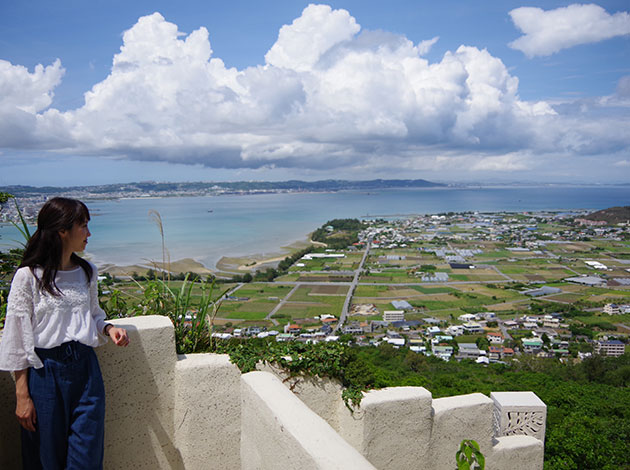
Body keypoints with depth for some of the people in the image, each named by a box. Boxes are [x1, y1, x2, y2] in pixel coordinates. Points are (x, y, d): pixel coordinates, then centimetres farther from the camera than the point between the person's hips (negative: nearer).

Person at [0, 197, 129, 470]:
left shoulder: (86, 272, 7)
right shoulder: (28, 276, -9)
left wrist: (109, 330, -3)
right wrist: (22, 396, -8)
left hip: (85, 367, 4)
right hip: (45, 371, -4)